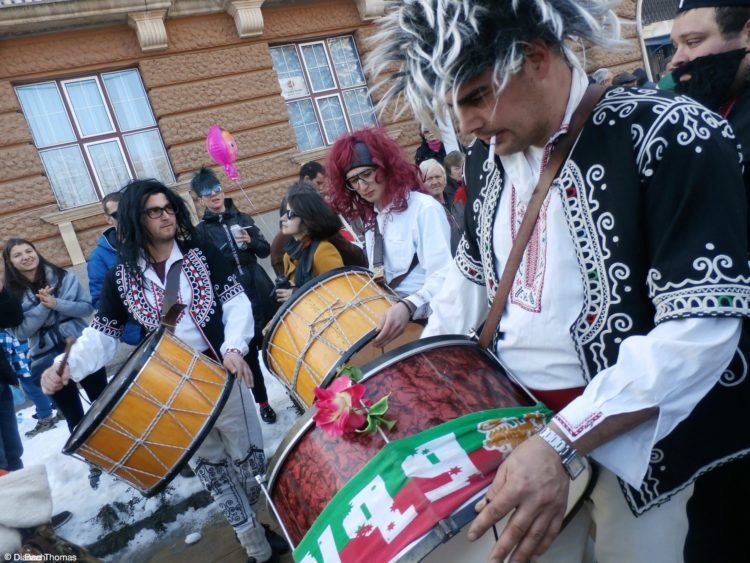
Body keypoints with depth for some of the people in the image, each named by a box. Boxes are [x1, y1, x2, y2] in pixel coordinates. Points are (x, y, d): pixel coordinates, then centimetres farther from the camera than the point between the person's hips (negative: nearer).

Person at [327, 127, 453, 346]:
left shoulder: (424, 208, -11)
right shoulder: (370, 219, 15)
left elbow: (443, 275, -21)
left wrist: (408, 306, -35)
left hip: (428, 321, -6)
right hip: (391, 318, 6)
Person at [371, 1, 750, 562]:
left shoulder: (671, 136, -16)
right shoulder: (486, 158, 4)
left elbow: (702, 325, -22)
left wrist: (559, 444, -28)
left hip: (635, 431, -5)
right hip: (514, 420, 5)